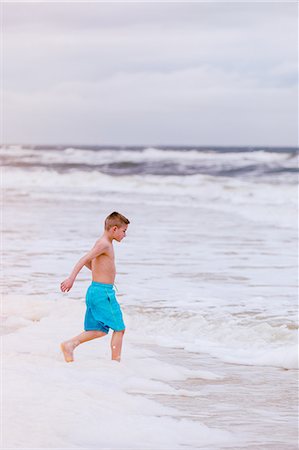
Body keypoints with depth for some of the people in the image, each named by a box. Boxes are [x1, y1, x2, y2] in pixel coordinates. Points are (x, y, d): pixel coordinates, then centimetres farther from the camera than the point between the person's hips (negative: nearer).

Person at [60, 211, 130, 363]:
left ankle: (70, 344, 4)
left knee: (100, 330, 12)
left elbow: (88, 261, 27)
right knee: (119, 328, -2)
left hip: (95, 292, 10)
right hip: (103, 292, -10)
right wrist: (72, 278, -34)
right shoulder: (104, 244, -15)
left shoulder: (103, 243, 16)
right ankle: (116, 361, 1)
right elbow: (84, 259, -25)